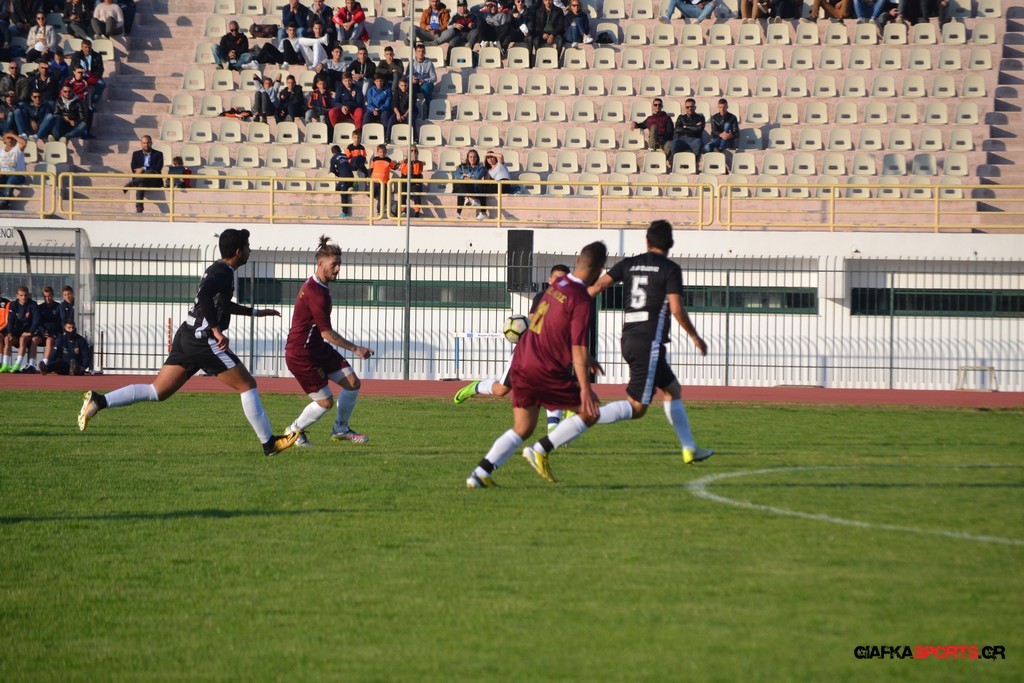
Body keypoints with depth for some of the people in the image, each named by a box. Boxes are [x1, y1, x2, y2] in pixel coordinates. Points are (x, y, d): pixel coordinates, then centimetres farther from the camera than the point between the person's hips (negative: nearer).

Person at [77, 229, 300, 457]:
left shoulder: (217, 270, 20)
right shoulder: (223, 273, -11)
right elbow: (204, 297, -29)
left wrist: (256, 312, 40)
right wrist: (216, 330, -29)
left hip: (186, 337, 9)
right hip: (203, 341, -9)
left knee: (158, 391, 5)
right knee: (247, 385, 0)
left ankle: (99, 401, -6)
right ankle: (269, 444, 3)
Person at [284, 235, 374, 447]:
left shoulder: (316, 285, 8)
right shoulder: (316, 293, -25)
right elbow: (327, 333, -24)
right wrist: (355, 349, -19)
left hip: (317, 348, 10)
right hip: (300, 353, -10)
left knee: (352, 382, 4)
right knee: (325, 401, -6)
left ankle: (340, 429, 19)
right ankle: (295, 430, 18)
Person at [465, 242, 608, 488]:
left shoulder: (557, 286, 10)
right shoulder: (582, 301, -15)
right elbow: (578, 349, -20)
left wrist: (585, 358, 34)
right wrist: (585, 389, -20)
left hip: (521, 362, 8)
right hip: (546, 372, -8)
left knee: (522, 429, 14)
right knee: (590, 411, 8)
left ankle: (481, 473, 1)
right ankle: (542, 451, 2)